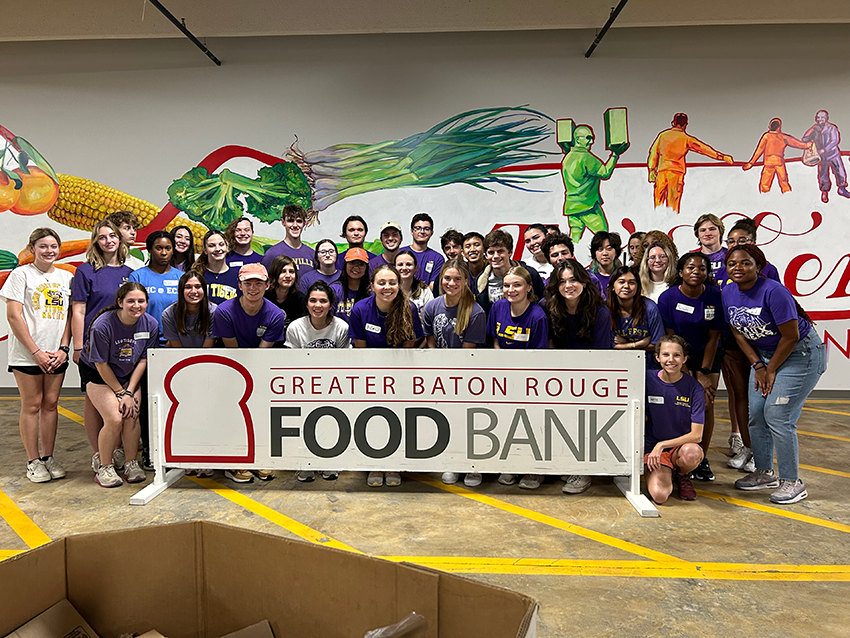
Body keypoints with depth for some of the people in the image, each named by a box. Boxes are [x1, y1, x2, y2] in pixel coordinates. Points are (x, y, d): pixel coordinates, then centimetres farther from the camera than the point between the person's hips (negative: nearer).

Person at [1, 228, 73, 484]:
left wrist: (63, 348, -3)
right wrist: (36, 352, -11)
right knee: (32, 405, 2)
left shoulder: (66, 277, 10)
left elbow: (69, 316, 10)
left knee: (51, 404, 8)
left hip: (56, 354, 4)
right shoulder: (21, 274, -2)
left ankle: (48, 457, 18)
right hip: (27, 354, -3)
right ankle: (33, 461, 12)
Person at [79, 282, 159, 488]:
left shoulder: (151, 324, -16)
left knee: (131, 416, -10)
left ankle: (131, 463, 10)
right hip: (97, 373, -3)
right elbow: (101, 365, -19)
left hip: (129, 374, 4)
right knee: (114, 419, -16)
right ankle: (104, 468, 3)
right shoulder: (102, 325, -28)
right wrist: (121, 392, -13)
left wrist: (129, 392, -12)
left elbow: (143, 360, -7)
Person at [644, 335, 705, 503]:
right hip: (652, 447, -1)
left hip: (682, 445, 1)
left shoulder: (694, 387, -7)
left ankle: (682, 475, 1)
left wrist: (662, 445, -16)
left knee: (692, 452, -37)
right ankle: (666, 474, 12)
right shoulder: (648, 379, -6)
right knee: (660, 495, -26)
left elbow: (696, 435, -10)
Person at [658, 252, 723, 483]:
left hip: (709, 356, 1)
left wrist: (705, 373, -9)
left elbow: (713, 338, -8)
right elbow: (671, 339, -11)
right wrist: (687, 374, -13)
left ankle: (702, 459, 9)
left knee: (706, 405, -6)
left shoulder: (715, 296, -13)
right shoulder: (668, 297, -15)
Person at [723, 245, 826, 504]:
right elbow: (739, 333, 4)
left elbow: (790, 337, -21)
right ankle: (764, 473, 23)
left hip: (801, 353, -7)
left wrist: (770, 371, -12)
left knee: (777, 416, -11)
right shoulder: (729, 293, -4)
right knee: (756, 414, 6)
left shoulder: (773, 291, -25)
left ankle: (792, 482, 3)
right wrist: (758, 366, -3)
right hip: (764, 354, 7)